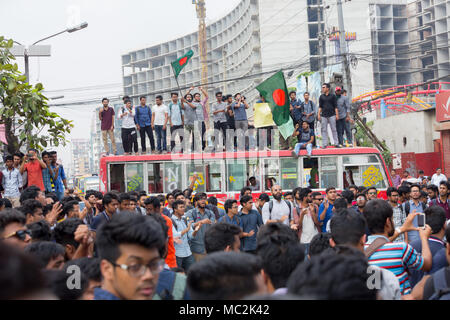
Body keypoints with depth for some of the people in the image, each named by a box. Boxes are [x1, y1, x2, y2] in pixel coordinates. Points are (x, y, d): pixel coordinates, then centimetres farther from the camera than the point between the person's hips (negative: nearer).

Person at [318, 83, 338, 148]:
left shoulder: (332, 96, 4)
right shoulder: (321, 97, 11)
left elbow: (335, 106, 3)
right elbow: (320, 106, 11)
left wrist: (337, 114, -4)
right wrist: (319, 114, 1)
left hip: (332, 115, -2)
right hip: (324, 116, 2)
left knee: (333, 129, 0)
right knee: (324, 130, 0)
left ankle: (336, 143, 4)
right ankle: (324, 144, 2)